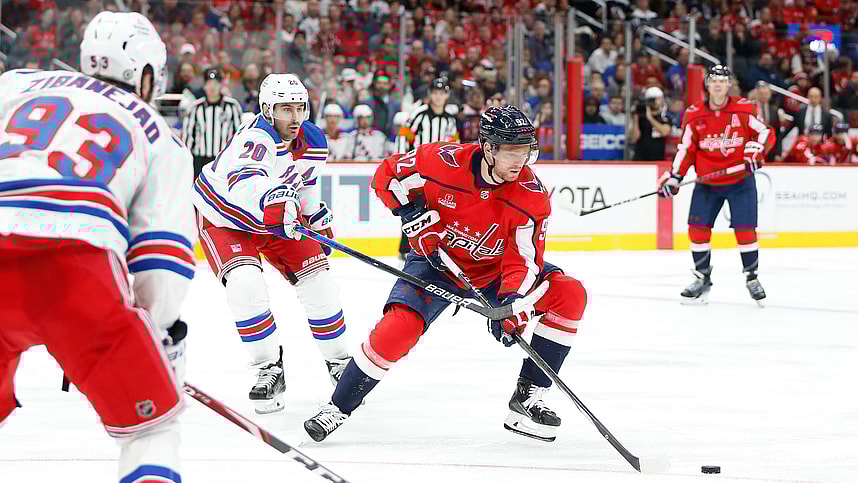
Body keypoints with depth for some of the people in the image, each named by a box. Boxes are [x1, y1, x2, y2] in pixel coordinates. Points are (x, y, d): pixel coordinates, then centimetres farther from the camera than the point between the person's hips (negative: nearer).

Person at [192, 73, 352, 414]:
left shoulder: (314, 143, -12)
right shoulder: (255, 139, -36)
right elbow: (244, 181, -58)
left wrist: (318, 218, 20)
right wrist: (272, 199, -77)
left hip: (280, 216, 6)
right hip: (223, 216, -6)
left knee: (318, 283, -2)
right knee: (245, 284, -27)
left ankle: (338, 361, 19)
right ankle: (269, 370, -11)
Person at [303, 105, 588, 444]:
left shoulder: (532, 196, -21)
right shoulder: (444, 162, -25)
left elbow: (523, 261, -23)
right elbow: (388, 175, -8)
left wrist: (514, 303, -40)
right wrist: (412, 213, -21)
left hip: (493, 272, 2)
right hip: (436, 263, -2)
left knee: (569, 295, -16)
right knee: (399, 328, -26)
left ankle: (528, 396, -8)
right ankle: (339, 407, -7)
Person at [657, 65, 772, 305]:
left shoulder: (744, 109, -8)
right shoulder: (693, 114, -2)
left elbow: (766, 133, -5)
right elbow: (686, 149, 3)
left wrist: (755, 149, -24)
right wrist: (673, 177, -5)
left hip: (740, 180, -2)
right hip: (706, 183, 2)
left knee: (745, 229, -7)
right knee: (698, 228, -3)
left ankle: (751, 277, 9)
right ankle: (702, 279, 11)